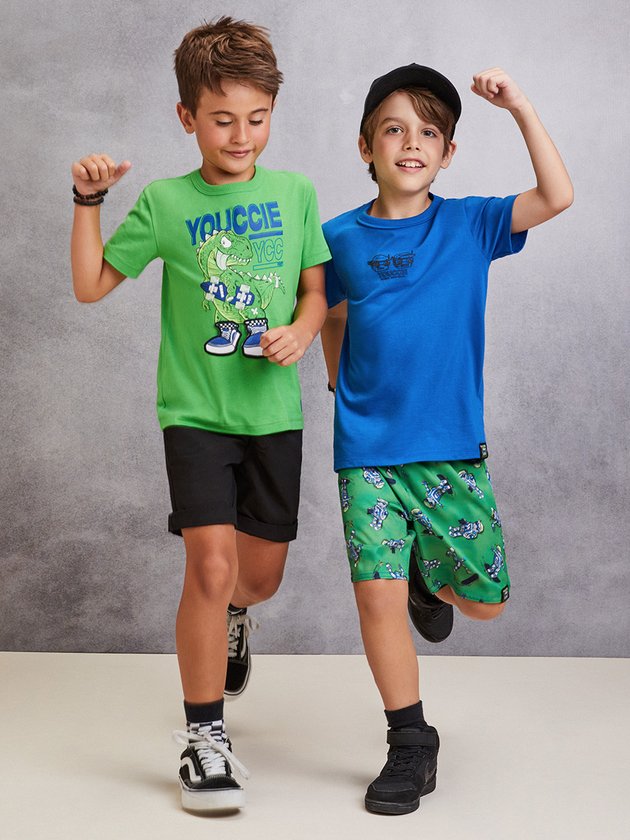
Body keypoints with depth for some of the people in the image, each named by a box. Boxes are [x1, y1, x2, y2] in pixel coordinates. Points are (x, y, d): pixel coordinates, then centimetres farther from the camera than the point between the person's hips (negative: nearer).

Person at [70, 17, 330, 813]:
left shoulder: (294, 193, 4)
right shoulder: (165, 202, -2)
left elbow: (316, 291, 10)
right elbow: (91, 285, 1)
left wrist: (300, 332, -11)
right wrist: (88, 201, -9)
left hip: (273, 411, 3)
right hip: (195, 412, -3)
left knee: (261, 574, 12)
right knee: (210, 563, -14)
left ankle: (230, 614, 51)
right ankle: (204, 738, 2)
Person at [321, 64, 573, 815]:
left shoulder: (468, 225, 1)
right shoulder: (341, 238, 3)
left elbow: (557, 197, -11)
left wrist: (518, 107, -15)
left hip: (451, 445, 0)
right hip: (367, 450, 0)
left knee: (484, 600, 5)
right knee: (377, 591, -8)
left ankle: (428, 578, 40)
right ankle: (410, 743, 10)